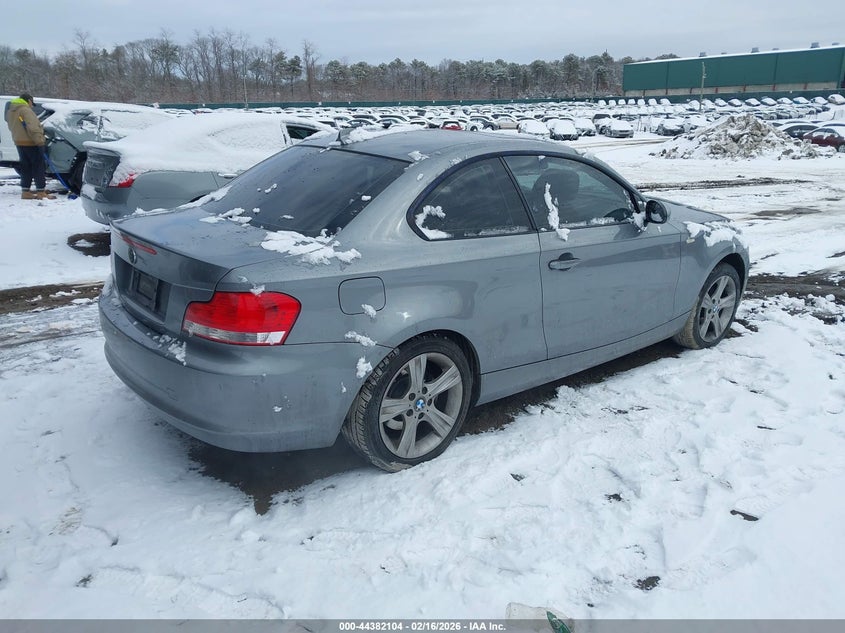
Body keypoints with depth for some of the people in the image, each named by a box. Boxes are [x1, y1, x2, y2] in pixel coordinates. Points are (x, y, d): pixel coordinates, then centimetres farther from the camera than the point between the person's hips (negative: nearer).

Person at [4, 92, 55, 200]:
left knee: (26, 167, 13)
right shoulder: (25, 110, -15)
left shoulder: (10, 111, 15)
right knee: (39, 167, -4)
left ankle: (25, 192, 13)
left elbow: (11, 127, 18)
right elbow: (32, 127, -24)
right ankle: (41, 192, -6)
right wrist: (39, 140, -25)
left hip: (19, 143, 9)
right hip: (31, 143, -9)